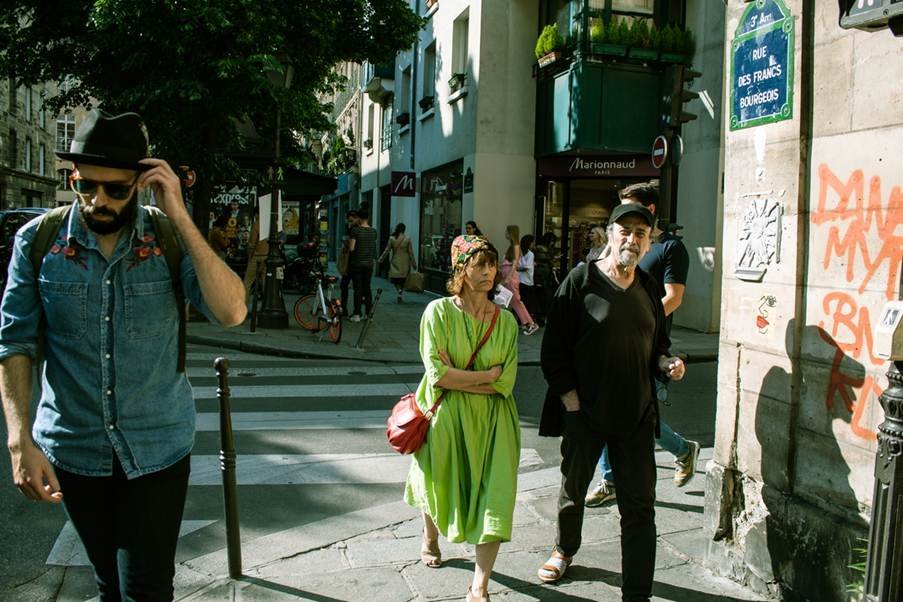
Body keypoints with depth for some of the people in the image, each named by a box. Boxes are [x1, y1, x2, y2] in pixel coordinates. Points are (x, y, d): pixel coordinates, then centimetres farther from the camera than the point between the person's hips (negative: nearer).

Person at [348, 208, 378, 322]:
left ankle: (357, 315, 0)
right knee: (367, 289, 11)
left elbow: (351, 248, -15)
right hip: (369, 264, 5)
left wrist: (349, 243, 6)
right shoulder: (373, 231, 4)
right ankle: (368, 313, 14)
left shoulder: (355, 230, -13)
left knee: (358, 289, -2)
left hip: (357, 264, -5)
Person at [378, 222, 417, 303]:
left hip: (395, 262, 0)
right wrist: (414, 264, 4)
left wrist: (381, 259, 11)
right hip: (405, 263, 0)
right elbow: (411, 252, -4)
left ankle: (399, 290, -18)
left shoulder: (392, 238, -5)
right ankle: (401, 292, 4)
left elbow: (387, 250, -1)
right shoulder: (407, 239, -6)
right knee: (403, 280, 12)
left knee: (395, 279, 8)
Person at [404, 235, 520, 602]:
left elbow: (506, 383, -7)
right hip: (447, 418, -2)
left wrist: (456, 377, -15)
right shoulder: (439, 312, -8)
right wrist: (487, 374, -14)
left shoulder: (506, 321, 0)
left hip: (492, 420, 2)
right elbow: (437, 374, -17)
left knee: (495, 498, -5)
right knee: (442, 486, 17)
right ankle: (430, 540, 51)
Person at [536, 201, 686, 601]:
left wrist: (666, 364, -2)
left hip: (636, 415, 3)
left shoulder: (648, 288, 8)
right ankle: (565, 551, 45)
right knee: (572, 489, 17)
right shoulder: (581, 280, -7)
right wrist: (571, 402, -13)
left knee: (639, 507, 2)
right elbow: (554, 347, -8)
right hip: (585, 412, -3)